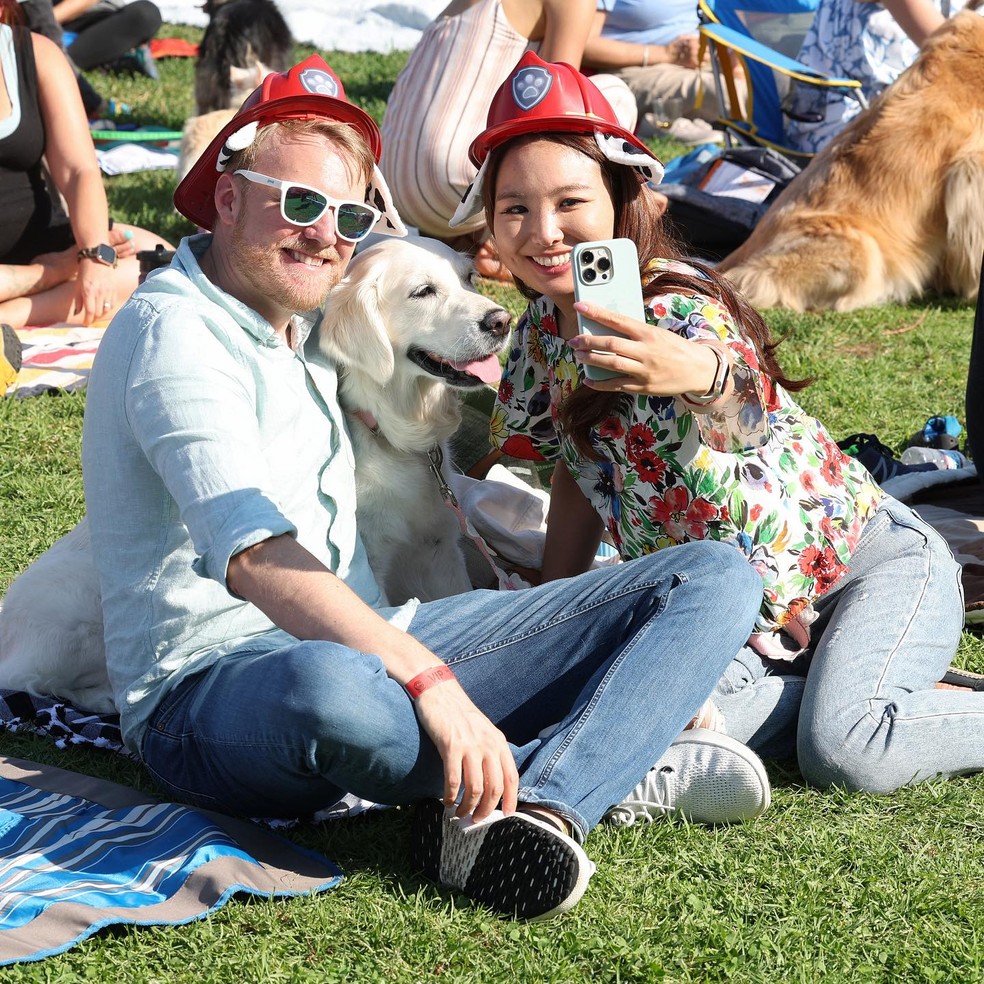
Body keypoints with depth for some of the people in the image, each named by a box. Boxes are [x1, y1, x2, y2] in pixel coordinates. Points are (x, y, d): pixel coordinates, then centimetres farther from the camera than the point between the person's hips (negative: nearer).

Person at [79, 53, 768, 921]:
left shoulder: (304, 327, 19)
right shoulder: (172, 330, -10)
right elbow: (253, 556, -27)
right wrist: (429, 681, -36)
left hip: (372, 643, 9)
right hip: (213, 687, -9)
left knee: (717, 576, -6)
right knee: (327, 688, -48)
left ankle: (525, 812, -32)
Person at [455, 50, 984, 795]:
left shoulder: (680, 308, -22)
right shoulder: (542, 334, 1)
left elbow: (747, 412, -45)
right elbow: (577, 471, 16)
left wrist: (700, 375, -69)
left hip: (872, 560, -6)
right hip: (738, 611, 6)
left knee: (841, 752, -31)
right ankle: (848, 685, -2)